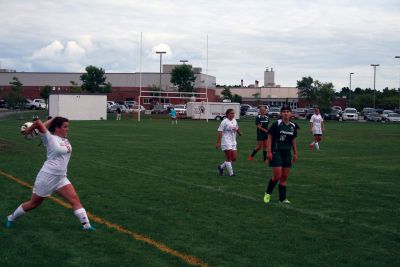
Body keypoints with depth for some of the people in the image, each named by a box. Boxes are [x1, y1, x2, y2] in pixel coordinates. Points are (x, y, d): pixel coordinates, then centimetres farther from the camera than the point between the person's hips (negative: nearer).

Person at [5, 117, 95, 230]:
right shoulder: (50, 139, -12)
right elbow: (38, 123, -21)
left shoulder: (65, 140, 7)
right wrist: (28, 130, -6)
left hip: (61, 178, 6)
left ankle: (86, 225, -8)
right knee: (33, 204, 10)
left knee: (75, 199, -8)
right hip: (47, 177, -6)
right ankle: (11, 218, 31)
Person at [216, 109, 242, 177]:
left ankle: (221, 167, 23)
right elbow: (220, 132, -15)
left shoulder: (234, 121, 10)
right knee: (228, 158, -5)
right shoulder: (224, 122, -11)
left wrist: (240, 133, 47)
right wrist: (218, 143, -21)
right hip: (226, 142, -8)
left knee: (234, 158, 5)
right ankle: (231, 173, 2)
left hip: (233, 142, 8)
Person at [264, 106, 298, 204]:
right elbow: (269, 138, -7)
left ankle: (282, 198, 13)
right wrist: (269, 152, -13)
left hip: (287, 153, 5)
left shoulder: (293, 126, 7)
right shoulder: (276, 124, -9)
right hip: (276, 152, -5)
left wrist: (295, 153, 17)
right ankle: (267, 193, 15)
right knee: (277, 176, -8)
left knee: (284, 177, 7)